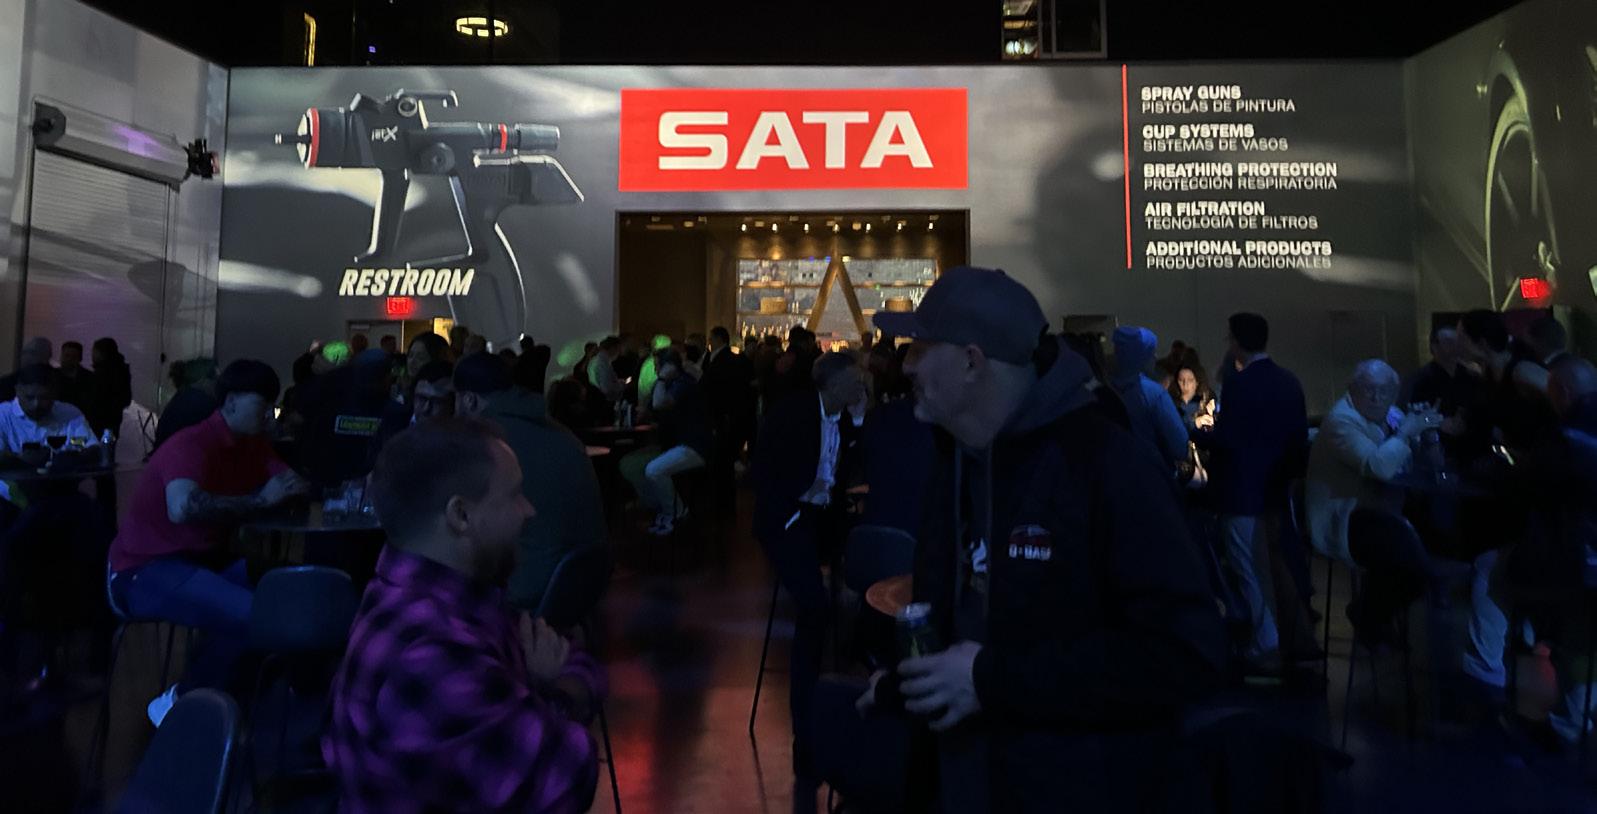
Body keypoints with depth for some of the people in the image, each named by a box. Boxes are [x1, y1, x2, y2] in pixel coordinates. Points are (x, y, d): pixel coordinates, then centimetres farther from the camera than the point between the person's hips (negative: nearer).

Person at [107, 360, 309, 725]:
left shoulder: (252, 443, 6)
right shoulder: (191, 446, -19)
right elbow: (182, 508, -38)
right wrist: (260, 499, -28)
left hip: (201, 559, 8)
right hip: (144, 569, -8)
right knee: (251, 614, -29)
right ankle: (179, 704, -5)